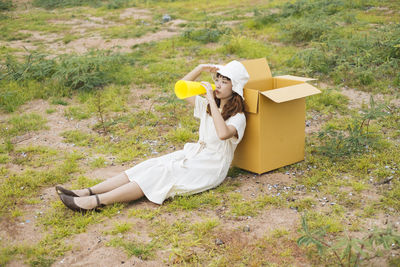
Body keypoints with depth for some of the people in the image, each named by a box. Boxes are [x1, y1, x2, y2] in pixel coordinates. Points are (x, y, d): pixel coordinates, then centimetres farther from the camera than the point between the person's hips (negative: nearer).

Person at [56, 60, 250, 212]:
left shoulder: (237, 117, -13)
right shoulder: (208, 106, 11)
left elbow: (223, 134, -35)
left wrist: (212, 101, -28)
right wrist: (200, 69, 1)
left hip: (211, 168, -7)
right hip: (194, 154, 7)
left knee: (162, 173, -23)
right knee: (152, 166, -14)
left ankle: (96, 202, -34)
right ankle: (87, 192, -23)